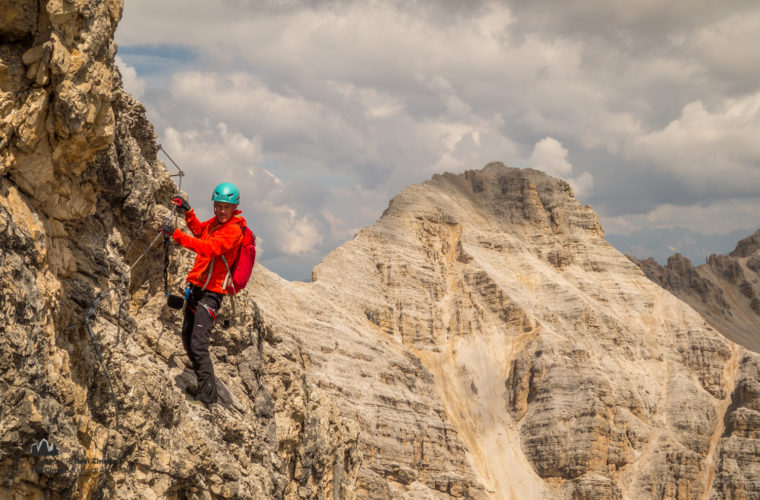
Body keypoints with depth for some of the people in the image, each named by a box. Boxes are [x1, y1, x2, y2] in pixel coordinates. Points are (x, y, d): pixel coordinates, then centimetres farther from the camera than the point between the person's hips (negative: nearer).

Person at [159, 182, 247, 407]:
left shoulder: (234, 230, -16)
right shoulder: (214, 222, 11)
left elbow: (208, 248, -30)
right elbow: (199, 230, 35)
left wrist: (176, 234, -34)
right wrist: (188, 211, 20)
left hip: (211, 293, -9)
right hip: (196, 287, 9)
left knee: (198, 344, -17)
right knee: (187, 339, 15)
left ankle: (208, 396, -15)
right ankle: (204, 386, 28)